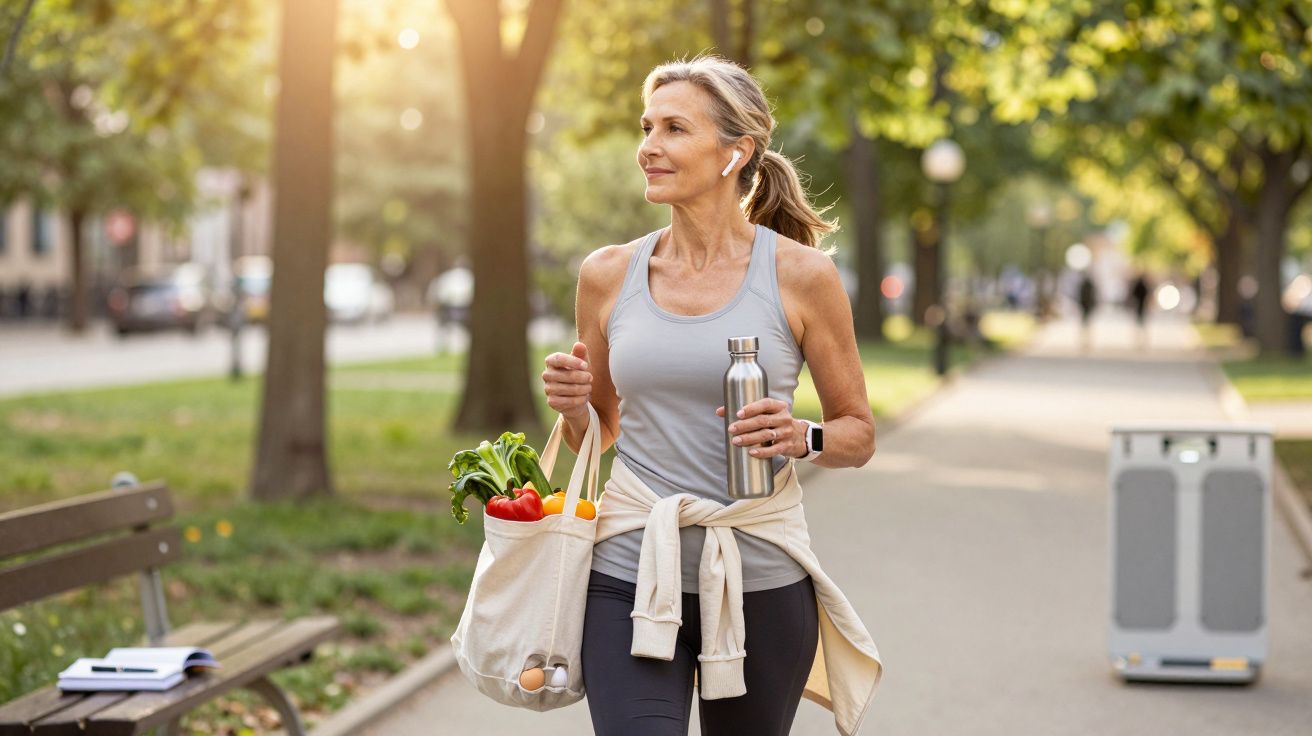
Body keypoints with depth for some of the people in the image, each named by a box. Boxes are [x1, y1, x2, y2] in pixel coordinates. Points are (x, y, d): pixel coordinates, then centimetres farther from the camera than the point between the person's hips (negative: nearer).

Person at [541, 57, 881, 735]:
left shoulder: (801, 275, -3)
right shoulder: (608, 275, 4)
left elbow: (859, 433, 5)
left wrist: (802, 437, -16)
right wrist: (571, 404, -5)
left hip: (760, 582, -1)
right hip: (629, 574, 1)